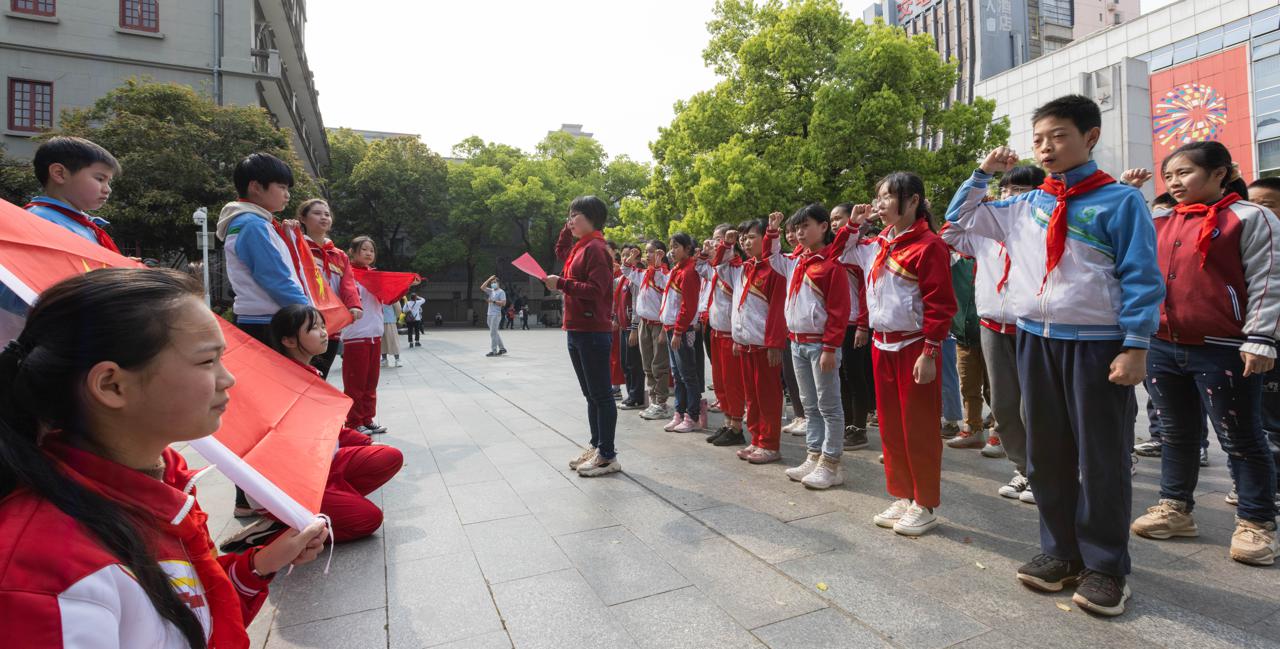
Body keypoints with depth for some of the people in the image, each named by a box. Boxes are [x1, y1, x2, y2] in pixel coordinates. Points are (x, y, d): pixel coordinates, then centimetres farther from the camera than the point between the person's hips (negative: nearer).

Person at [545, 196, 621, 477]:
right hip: (576, 330, 10)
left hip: (593, 333, -10)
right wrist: (567, 229, 22)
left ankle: (608, 456, 4)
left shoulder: (595, 248, -13)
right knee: (591, 395, 15)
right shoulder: (579, 248, 16)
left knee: (601, 395, -3)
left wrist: (561, 284, -19)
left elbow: (595, 289, -21)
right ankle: (596, 446, 25)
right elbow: (560, 252, 37)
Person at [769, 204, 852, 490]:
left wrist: (830, 348, -18)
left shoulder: (832, 264, -11)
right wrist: (772, 231, 17)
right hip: (797, 342, 8)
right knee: (809, 406, 14)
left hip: (820, 344, -8)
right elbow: (773, 257, 32)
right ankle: (814, 457, 23)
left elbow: (839, 310, -15)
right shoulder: (795, 263, 11)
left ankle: (831, 465, 8)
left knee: (829, 407, 1)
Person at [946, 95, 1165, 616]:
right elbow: (959, 220, 20)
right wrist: (983, 174, 10)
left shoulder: (1119, 200, -3)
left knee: (1102, 460, 5)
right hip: (1034, 340, 5)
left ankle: (1105, 565, 20)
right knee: (1046, 456, 11)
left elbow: (1141, 278, -6)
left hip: (1098, 344, -4)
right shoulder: (1025, 205, 10)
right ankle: (1061, 551, 26)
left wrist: (1136, 346, -12)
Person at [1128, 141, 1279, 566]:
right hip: (1163, 347, 6)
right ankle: (1175, 508, 24)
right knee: (1177, 434, 14)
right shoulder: (1160, 223, 12)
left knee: (1240, 439, 5)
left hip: (1224, 351, -5)